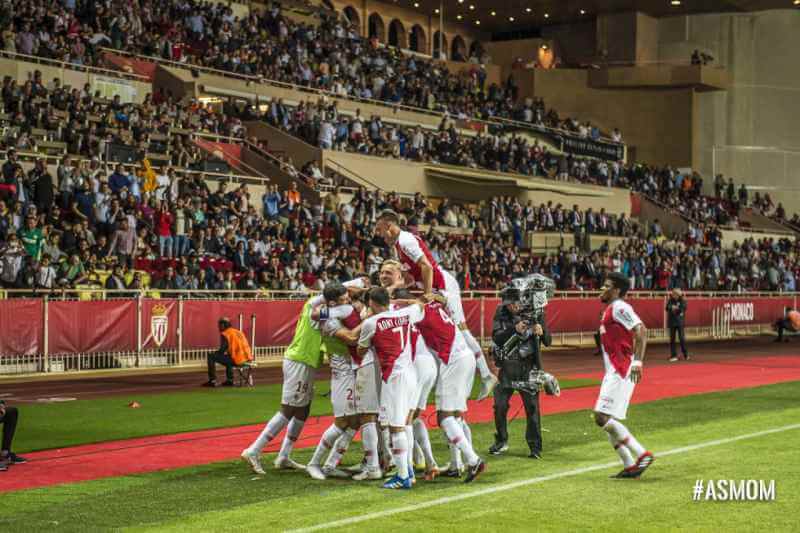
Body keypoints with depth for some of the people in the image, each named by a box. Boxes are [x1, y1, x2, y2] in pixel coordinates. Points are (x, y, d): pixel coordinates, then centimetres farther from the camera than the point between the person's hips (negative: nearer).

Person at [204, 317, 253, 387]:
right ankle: (230, 380, 36)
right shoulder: (238, 332, 20)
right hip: (246, 359, 8)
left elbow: (222, 350, -10)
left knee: (211, 357, 2)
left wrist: (214, 353, 12)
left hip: (236, 360, -8)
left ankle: (212, 381, 3)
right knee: (227, 356, 39)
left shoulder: (225, 334, -4)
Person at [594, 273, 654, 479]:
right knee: (606, 419, 10)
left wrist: (637, 361, -30)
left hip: (620, 372, -10)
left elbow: (641, 331, -23)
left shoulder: (619, 308, -12)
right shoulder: (610, 309, 19)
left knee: (602, 417, -15)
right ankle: (629, 466, 13)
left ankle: (642, 454, -12)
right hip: (613, 372, 10)